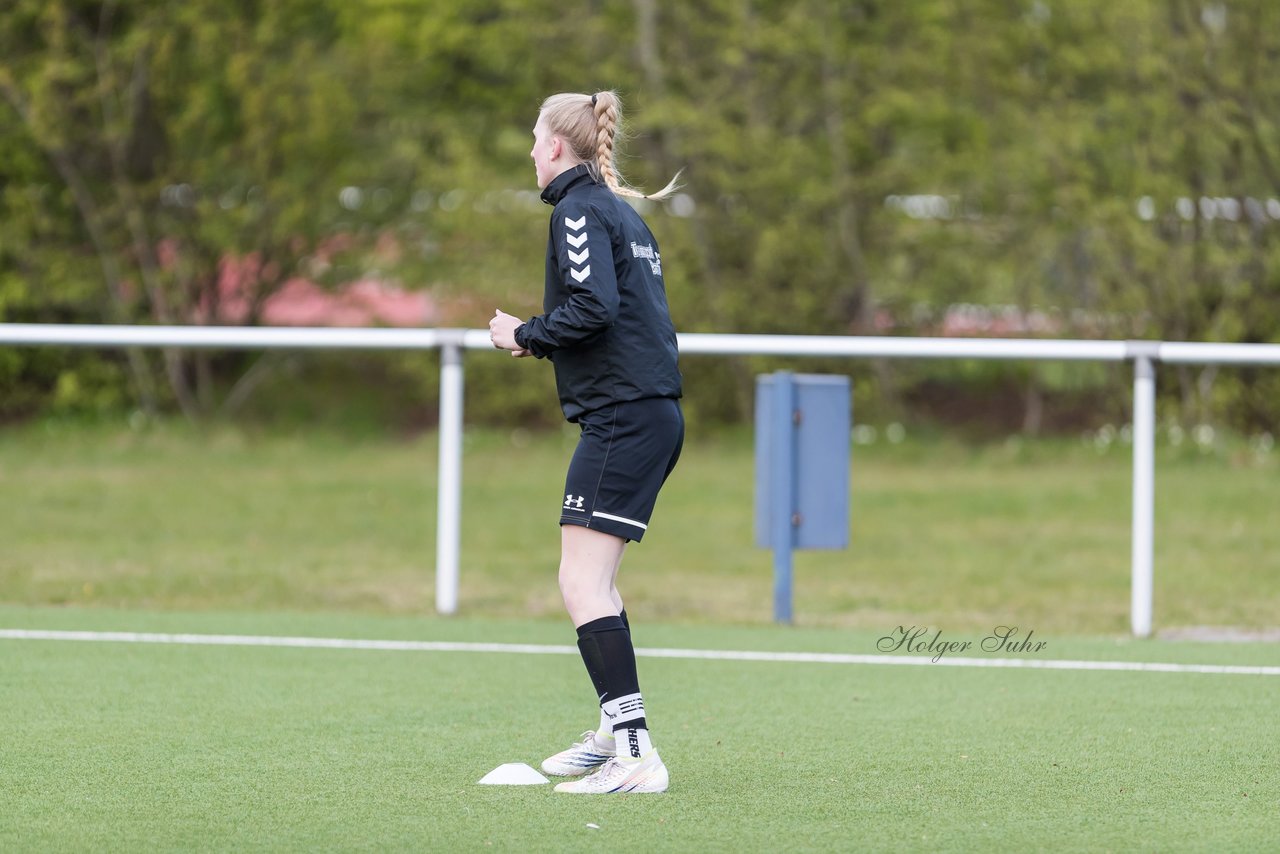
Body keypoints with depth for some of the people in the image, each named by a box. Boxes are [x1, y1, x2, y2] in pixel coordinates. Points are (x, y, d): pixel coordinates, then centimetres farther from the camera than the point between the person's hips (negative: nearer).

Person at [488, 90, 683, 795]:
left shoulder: (580, 209, -9)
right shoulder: (620, 211, 20)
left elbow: (593, 307, -22)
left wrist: (525, 335, -8)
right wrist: (540, 340, 16)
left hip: (622, 416, -10)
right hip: (655, 413, 10)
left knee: (582, 583, -14)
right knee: (593, 581, 20)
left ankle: (635, 755, -23)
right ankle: (615, 732, 27)